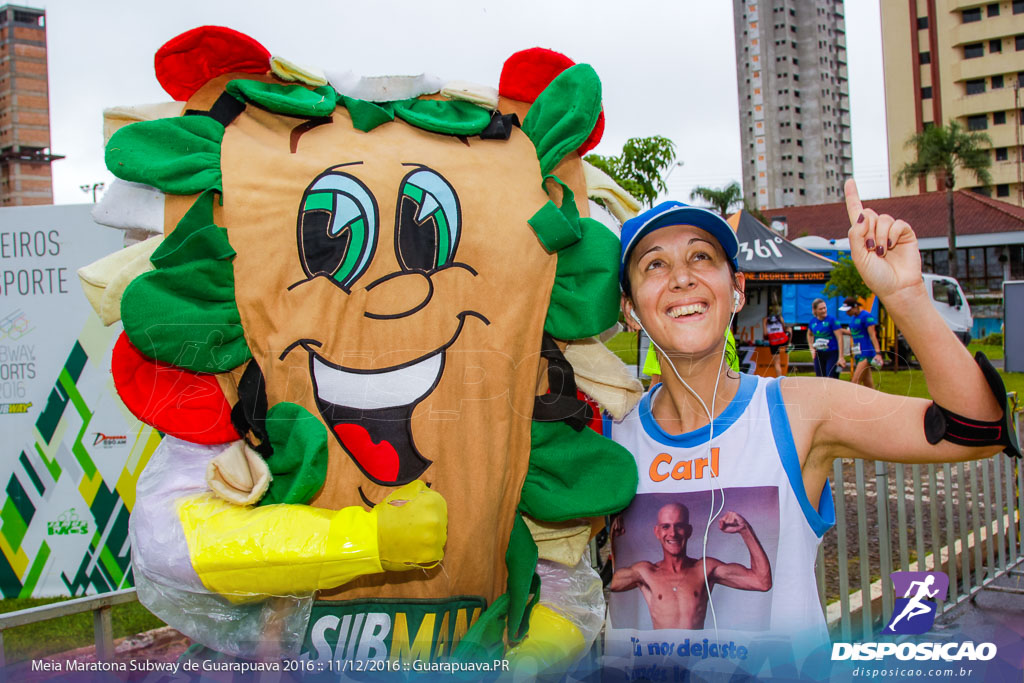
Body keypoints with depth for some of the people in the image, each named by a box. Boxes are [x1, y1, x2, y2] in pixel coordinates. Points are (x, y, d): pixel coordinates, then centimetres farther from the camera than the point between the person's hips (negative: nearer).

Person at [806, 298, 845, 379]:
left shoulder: (831, 320, -10)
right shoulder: (813, 322, 5)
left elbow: (840, 338, -13)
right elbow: (809, 335, 26)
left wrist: (841, 357, -18)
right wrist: (812, 348, 12)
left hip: (832, 354, -5)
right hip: (819, 355, 5)